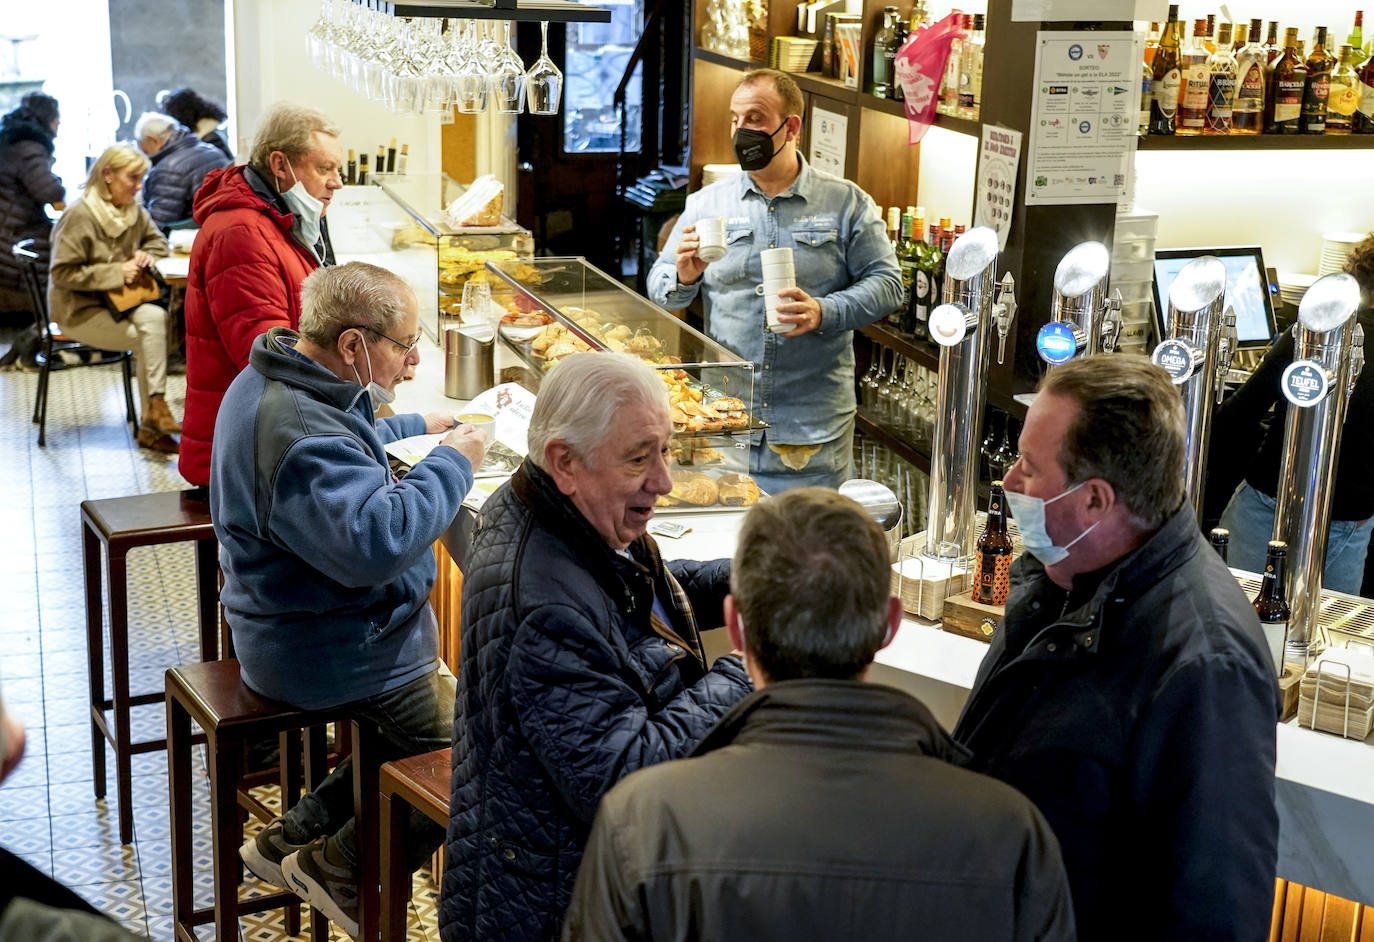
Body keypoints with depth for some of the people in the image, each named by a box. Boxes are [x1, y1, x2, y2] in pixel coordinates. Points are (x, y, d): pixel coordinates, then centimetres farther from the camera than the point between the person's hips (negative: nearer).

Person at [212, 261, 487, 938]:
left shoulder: (272, 385, 6)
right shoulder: (302, 437, -30)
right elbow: (376, 540, -38)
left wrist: (417, 427, 17)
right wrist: (451, 465, -26)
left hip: (290, 628, 11)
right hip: (336, 654, -11)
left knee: (407, 730, 21)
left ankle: (292, 839, 27)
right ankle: (338, 871, 15)